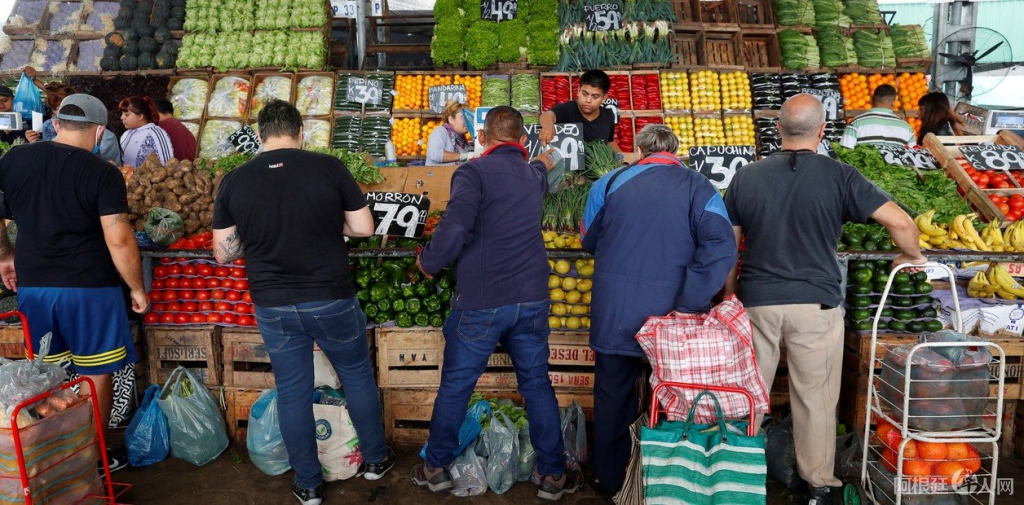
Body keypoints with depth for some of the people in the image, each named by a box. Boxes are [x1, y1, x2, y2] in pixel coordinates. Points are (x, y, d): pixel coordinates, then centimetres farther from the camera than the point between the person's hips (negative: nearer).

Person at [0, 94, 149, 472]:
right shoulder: (103, 174, -12)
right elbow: (119, 241, -16)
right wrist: (137, 289, -5)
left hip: (31, 286, 5)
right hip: (89, 288, -4)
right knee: (96, 374, 9)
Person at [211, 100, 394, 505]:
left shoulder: (234, 181, -4)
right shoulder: (328, 168, -10)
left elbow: (224, 254, 0)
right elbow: (364, 228, -5)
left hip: (274, 307, 2)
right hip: (332, 300, -1)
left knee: (292, 392, 15)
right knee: (357, 377, 19)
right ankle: (374, 459, 34)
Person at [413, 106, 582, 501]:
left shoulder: (474, 172, -10)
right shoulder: (533, 175, 11)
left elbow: (454, 230, -23)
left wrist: (428, 263, -5)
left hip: (480, 304, -4)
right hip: (531, 301, 5)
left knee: (455, 386, 11)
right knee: (538, 386, 14)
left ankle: (436, 469, 27)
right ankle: (554, 476, 22)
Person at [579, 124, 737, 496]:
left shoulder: (610, 183, 0)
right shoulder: (699, 188, -3)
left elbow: (588, 241, 12)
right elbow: (721, 247, -17)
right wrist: (689, 304, -18)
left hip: (615, 314, 1)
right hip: (671, 313, -1)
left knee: (613, 398, 17)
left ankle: (612, 482, 32)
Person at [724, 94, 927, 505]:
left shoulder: (746, 177, 1)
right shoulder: (839, 177, -6)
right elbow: (902, 223, -9)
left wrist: (730, 295, 16)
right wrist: (911, 256, 12)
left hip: (756, 301, 2)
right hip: (816, 303, -2)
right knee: (815, 398, 11)